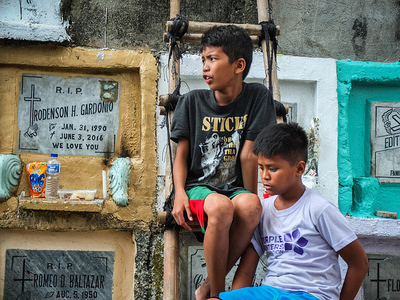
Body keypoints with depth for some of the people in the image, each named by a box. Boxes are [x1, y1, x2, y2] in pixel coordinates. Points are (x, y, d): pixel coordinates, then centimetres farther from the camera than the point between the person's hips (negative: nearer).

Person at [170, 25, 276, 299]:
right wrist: (180, 193, -11)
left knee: (250, 206, -36)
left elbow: (248, 155, -4)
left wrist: (251, 198, -5)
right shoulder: (192, 101, 3)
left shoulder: (257, 96, -1)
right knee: (221, 207, -36)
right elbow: (182, 155, 5)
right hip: (199, 187, 0)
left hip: (236, 189, 0)